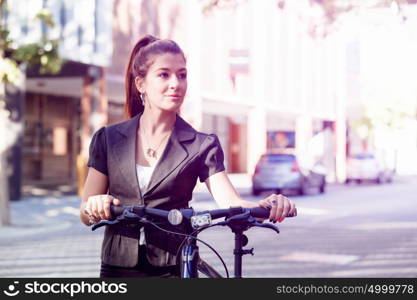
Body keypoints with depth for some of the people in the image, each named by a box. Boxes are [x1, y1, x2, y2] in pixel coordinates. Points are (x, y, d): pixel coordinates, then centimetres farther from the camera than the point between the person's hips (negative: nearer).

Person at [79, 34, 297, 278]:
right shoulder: (108, 139, 4)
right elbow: (87, 216, 3)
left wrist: (265, 207, -33)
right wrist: (95, 207, -20)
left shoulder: (202, 146, 1)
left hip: (174, 269, -1)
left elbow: (231, 203, -12)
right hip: (118, 268, 2)